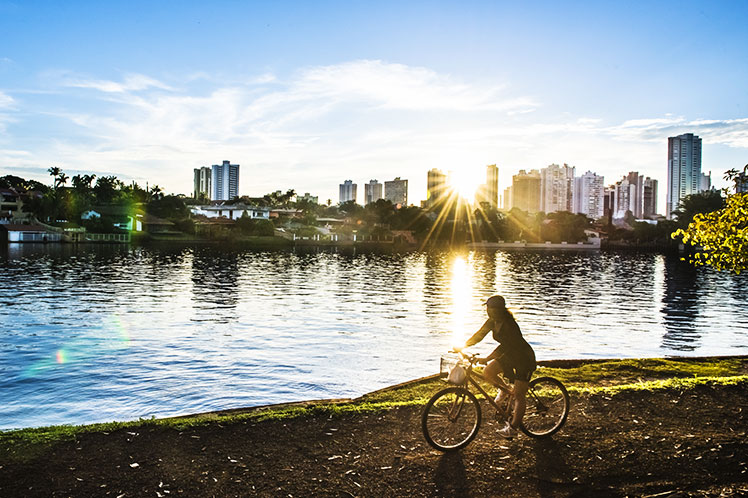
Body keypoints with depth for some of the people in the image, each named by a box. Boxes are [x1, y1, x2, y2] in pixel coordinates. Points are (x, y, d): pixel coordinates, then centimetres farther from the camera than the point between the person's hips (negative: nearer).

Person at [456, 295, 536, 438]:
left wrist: (486, 359, -45)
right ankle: (504, 390, 19)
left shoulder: (510, 325, -30)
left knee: (518, 396, -5)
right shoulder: (492, 321, -7)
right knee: (487, 372, -8)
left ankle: (513, 428, 5)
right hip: (509, 355, 8)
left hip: (524, 358, -8)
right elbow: (479, 335, -3)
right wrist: (462, 346, -14)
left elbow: (504, 346, -38)